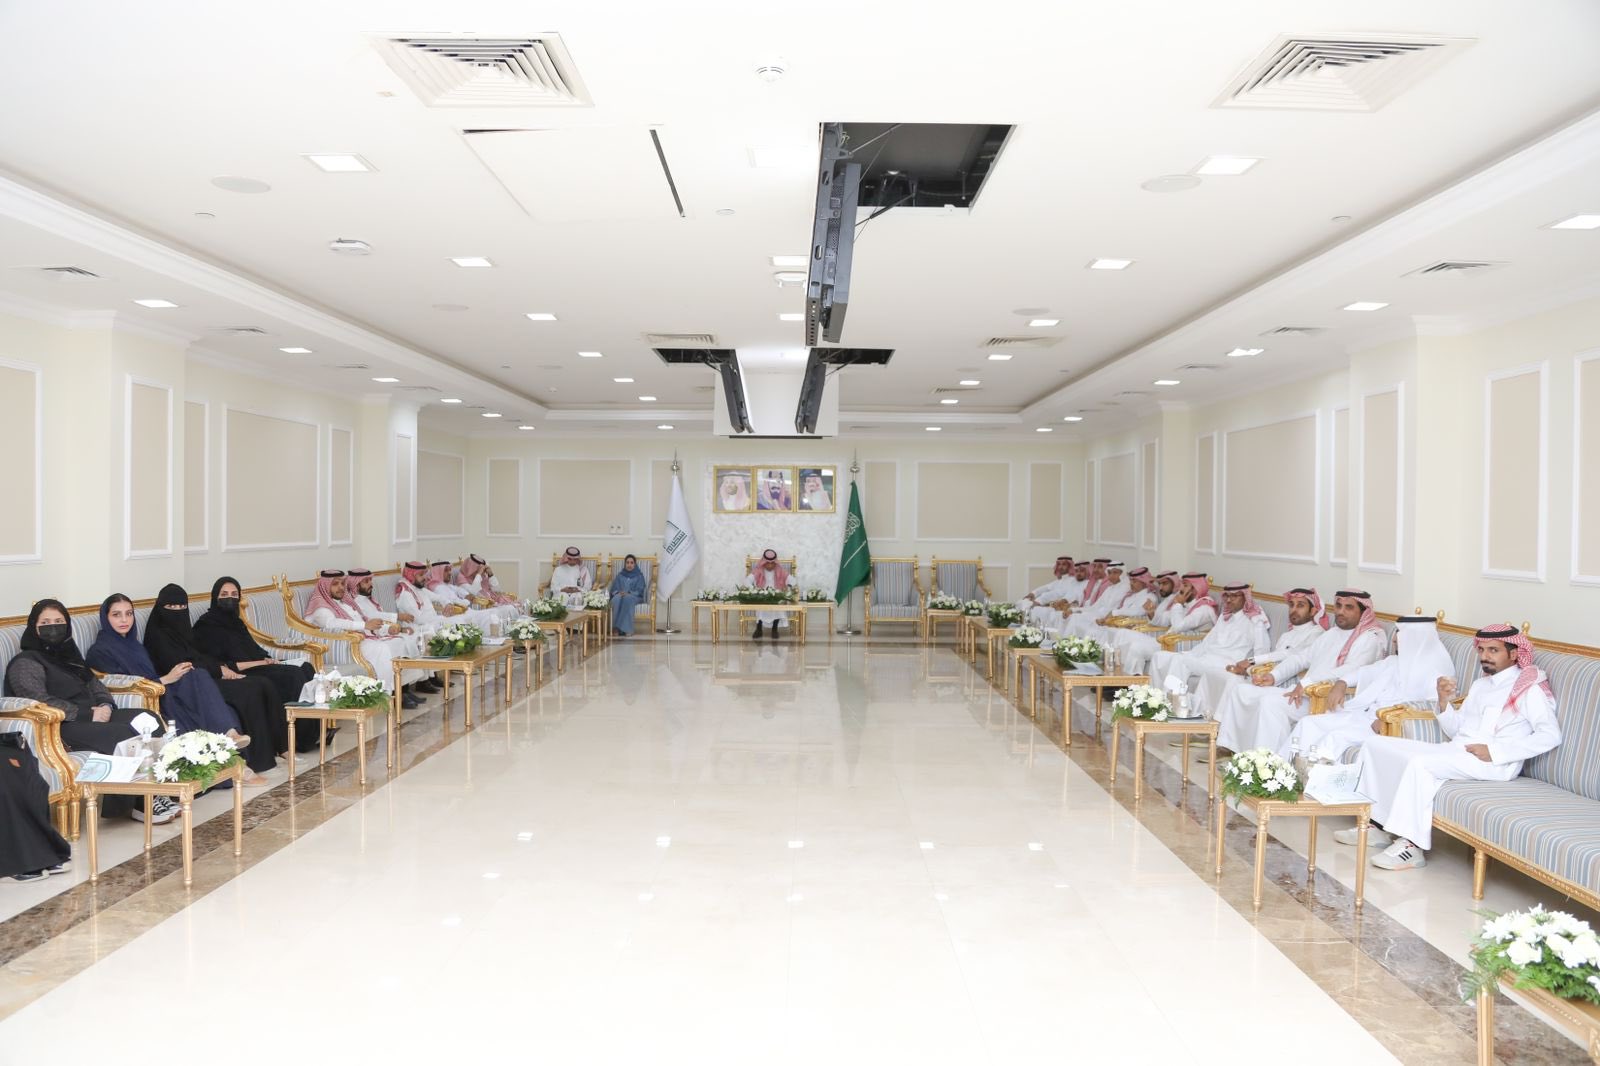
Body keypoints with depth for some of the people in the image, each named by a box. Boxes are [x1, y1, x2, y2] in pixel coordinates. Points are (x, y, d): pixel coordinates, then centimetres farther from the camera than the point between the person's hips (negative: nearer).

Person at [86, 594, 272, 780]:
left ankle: (230, 733, -34)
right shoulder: (100, 652, -1)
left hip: (160, 696, 6)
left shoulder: (133, 644, 23)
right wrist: (166, 679, -11)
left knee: (198, 676, -20)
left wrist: (178, 672, 1)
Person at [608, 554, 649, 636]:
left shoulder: (639, 575, 10)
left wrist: (628, 593, -19)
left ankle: (626, 629, -43)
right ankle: (616, 627, -41)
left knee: (627, 599, -40)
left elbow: (640, 591, -2)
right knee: (617, 599, -36)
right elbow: (614, 589, 10)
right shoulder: (620, 575, 18)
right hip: (620, 595, 2)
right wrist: (618, 593, -14)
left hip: (635, 597, -2)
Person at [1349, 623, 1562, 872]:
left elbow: (1550, 735, -13)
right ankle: (1376, 823, -5)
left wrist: (1495, 751, -19)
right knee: (1376, 745, -2)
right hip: (1453, 750, 8)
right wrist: (1444, 701, 1)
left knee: (1420, 763, -33)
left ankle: (1411, 845, -28)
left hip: (1494, 762, -8)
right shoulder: (1479, 685, 24)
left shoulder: (1528, 687, 0)